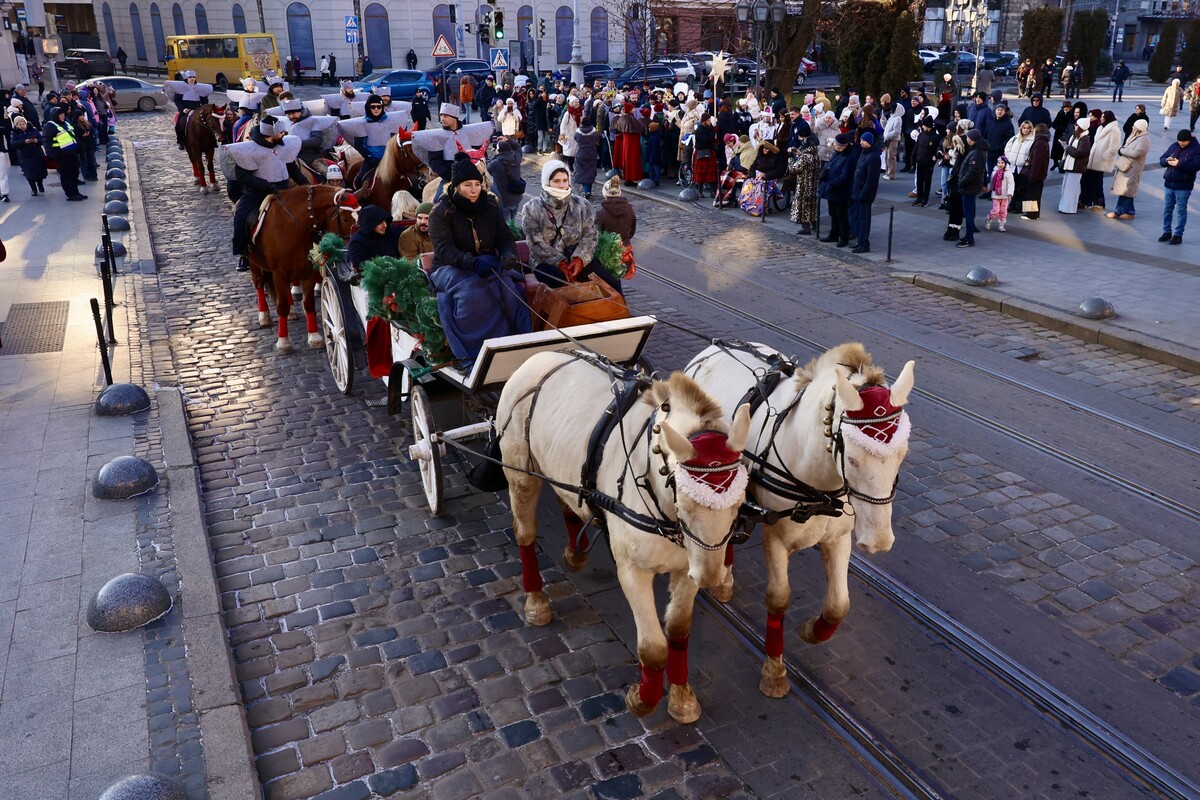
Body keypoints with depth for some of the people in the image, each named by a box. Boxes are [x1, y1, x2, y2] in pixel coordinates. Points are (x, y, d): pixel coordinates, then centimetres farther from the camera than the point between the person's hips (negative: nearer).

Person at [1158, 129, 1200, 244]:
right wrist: (1167, 161, -13)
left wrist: (1179, 164, -28)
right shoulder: (1174, 146, 7)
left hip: (1183, 186, -5)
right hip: (1169, 183, 5)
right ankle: (1167, 232, 22)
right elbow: (1161, 160, 10)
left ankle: (1178, 235, 4)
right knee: (1167, 208, 11)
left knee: (1181, 210, 0)